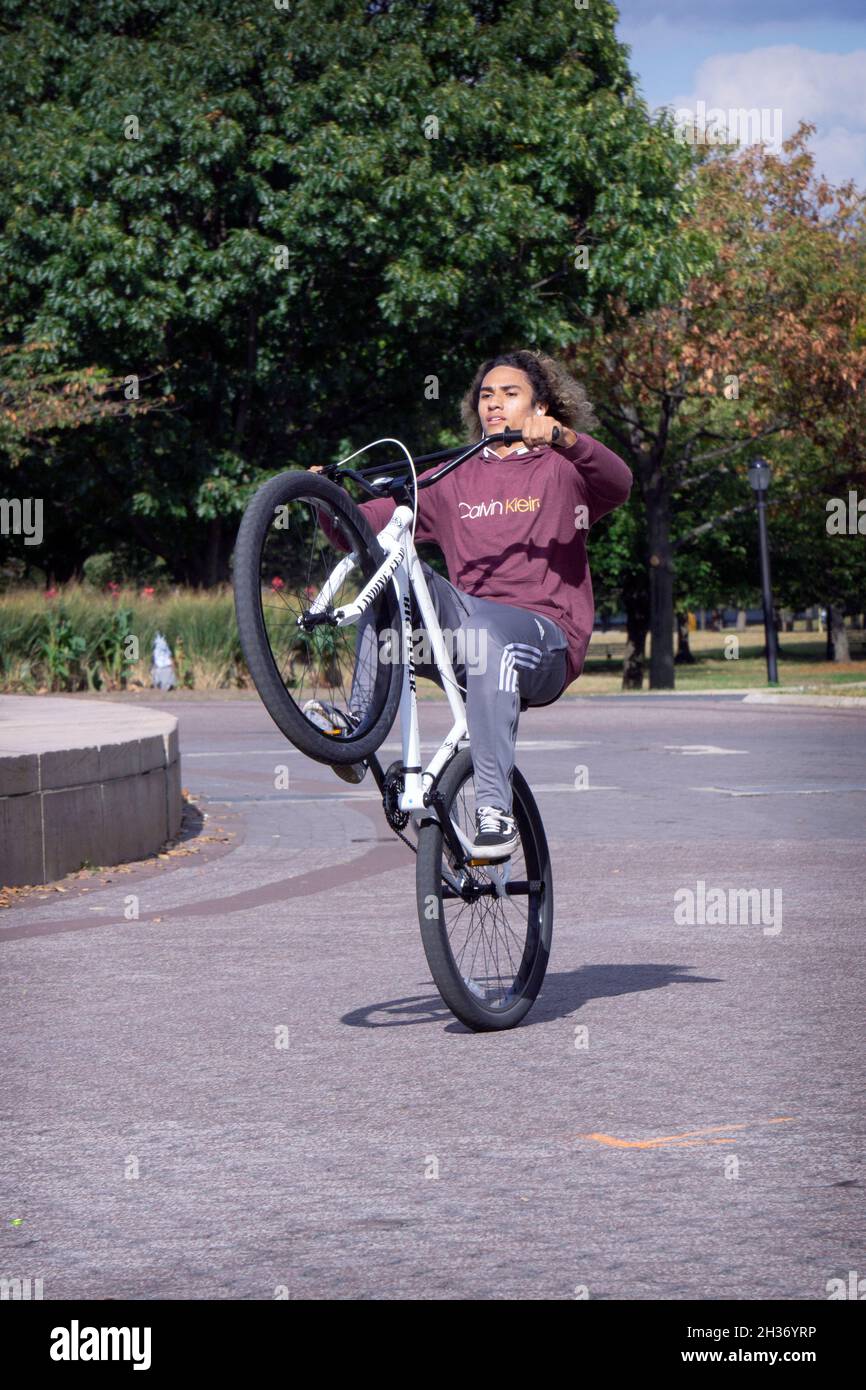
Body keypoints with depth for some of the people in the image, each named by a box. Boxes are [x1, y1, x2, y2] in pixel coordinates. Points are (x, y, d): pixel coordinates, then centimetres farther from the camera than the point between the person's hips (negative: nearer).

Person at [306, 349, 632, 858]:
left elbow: (617, 484, -13)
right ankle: (358, 726, -32)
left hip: (546, 647, -4)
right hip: (466, 631, 4)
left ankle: (496, 812, -45)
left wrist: (565, 439, -31)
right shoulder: (454, 480, 21)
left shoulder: (561, 471, 11)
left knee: (485, 625, -38)